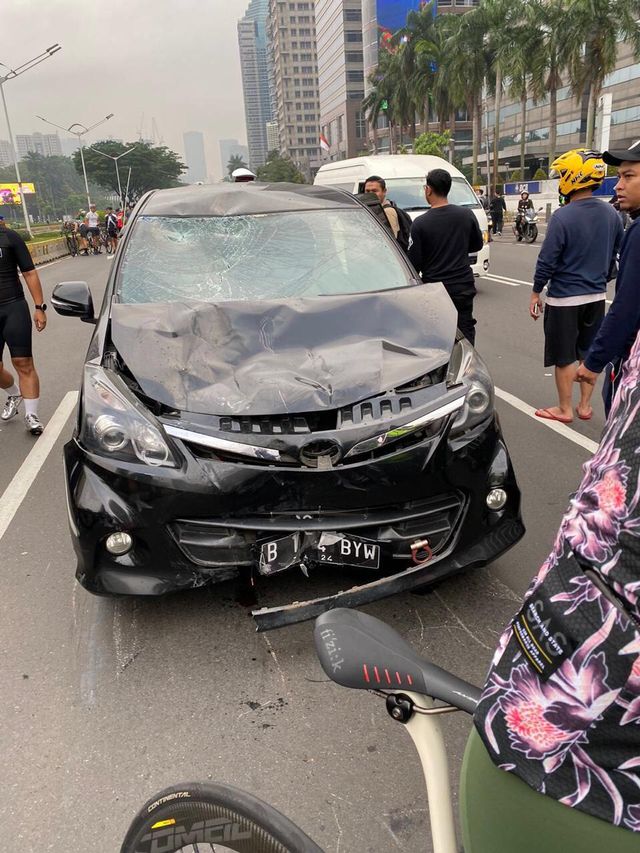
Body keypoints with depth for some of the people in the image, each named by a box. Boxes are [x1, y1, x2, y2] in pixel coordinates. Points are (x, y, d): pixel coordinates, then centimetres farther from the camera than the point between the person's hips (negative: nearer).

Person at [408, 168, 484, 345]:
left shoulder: (420, 223, -12)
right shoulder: (467, 215, -2)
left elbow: (414, 263, -9)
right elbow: (477, 245, 13)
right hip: (463, 287, 3)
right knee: (465, 335, 10)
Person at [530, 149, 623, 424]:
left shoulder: (562, 217, -18)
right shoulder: (611, 214, 1)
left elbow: (547, 261, -16)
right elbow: (616, 256, 10)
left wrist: (536, 293, -4)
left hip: (564, 298, -6)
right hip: (596, 296, 6)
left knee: (565, 357, 6)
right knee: (589, 352, 16)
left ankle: (564, 410, 17)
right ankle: (585, 406, 26)